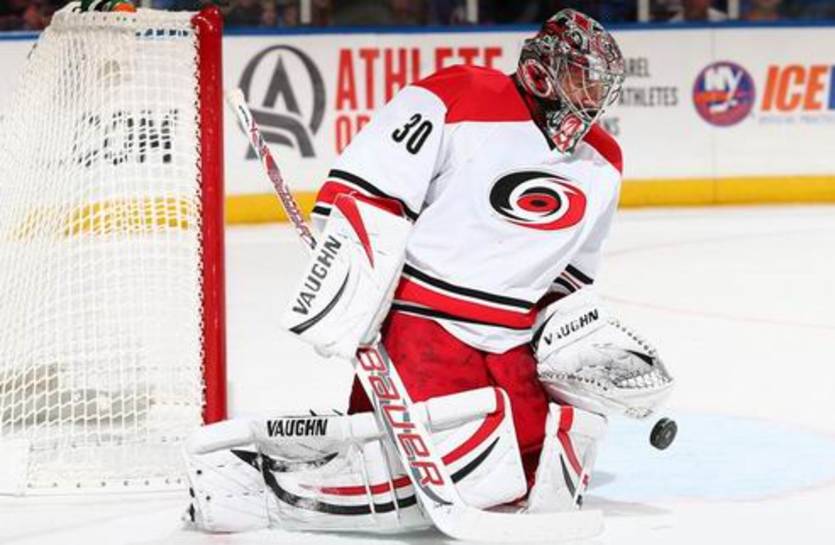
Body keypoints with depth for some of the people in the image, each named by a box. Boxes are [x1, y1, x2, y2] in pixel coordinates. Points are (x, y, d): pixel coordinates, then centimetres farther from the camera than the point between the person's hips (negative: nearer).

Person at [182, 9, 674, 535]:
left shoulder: (601, 165, 13)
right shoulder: (456, 99, -10)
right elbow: (362, 199, -15)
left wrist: (594, 341, 7)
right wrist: (343, 315, -22)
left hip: (509, 349, 8)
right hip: (417, 322, -8)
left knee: (549, 478, -4)